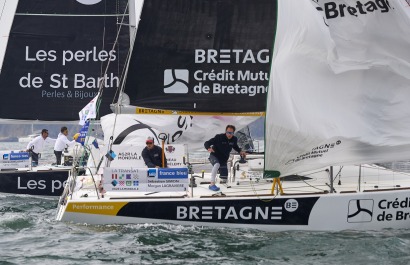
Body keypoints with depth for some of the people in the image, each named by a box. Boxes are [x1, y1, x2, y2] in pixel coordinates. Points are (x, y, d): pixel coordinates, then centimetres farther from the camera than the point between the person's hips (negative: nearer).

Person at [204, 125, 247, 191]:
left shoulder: (234, 139, -7)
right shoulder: (219, 137, -22)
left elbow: (235, 146, 17)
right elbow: (206, 143, -23)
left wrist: (240, 151, 1)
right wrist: (209, 148, -44)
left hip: (223, 160, 5)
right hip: (214, 156, -5)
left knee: (224, 180, 5)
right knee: (217, 164, -42)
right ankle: (212, 184, -37)